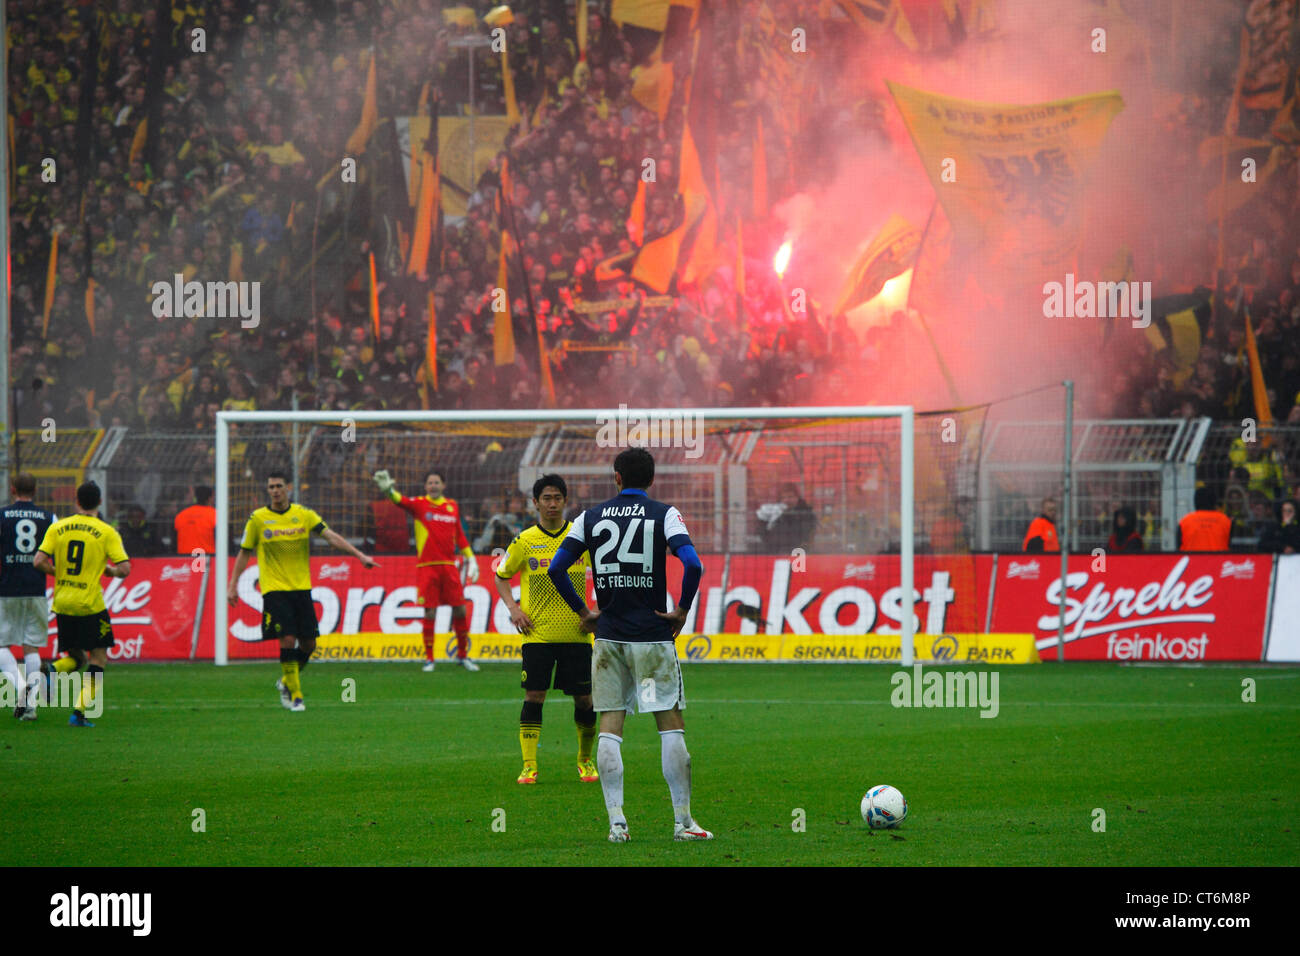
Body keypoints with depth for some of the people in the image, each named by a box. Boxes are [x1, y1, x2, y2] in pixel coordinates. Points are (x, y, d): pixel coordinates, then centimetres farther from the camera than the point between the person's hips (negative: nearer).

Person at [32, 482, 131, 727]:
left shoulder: (57, 527, 3)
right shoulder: (107, 532, -6)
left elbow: (39, 562, -3)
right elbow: (124, 569, -10)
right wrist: (109, 570, 12)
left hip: (62, 603, 4)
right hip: (90, 604, -4)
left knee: (77, 658, 19)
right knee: (98, 658, 5)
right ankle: (80, 710, -9)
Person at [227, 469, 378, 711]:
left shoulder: (304, 514, 2)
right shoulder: (258, 519, -1)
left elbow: (331, 536, -3)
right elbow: (244, 553, 6)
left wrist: (360, 555, -13)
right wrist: (233, 586, 4)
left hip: (301, 589, 3)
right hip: (274, 589, -3)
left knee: (308, 644, 3)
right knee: (288, 640, -15)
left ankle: (286, 682, 29)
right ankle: (295, 695, -3)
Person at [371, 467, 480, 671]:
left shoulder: (453, 506, 11)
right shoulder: (419, 504, 0)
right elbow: (401, 501, -20)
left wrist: (470, 558, 17)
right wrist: (388, 489, -40)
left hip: (449, 566, 3)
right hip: (426, 566, -3)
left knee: (460, 610, 3)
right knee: (430, 612, -3)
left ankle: (463, 655, 19)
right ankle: (429, 658, 7)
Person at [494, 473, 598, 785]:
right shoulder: (525, 541, 1)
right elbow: (502, 576, 13)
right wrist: (513, 608, -3)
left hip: (576, 633, 1)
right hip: (538, 633, -1)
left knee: (584, 698, 2)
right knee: (534, 695, -7)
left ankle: (585, 760, 21)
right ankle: (529, 765, -4)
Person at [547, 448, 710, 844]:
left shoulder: (590, 517, 5)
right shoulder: (664, 514, -3)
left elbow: (556, 568, 2)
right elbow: (693, 564, -16)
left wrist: (583, 611, 11)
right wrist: (682, 610, -4)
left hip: (607, 634, 2)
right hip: (653, 636, -2)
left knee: (609, 728, 4)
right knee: (670, 725, 2)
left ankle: (616, 822, -2)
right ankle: (683, 821, 0)